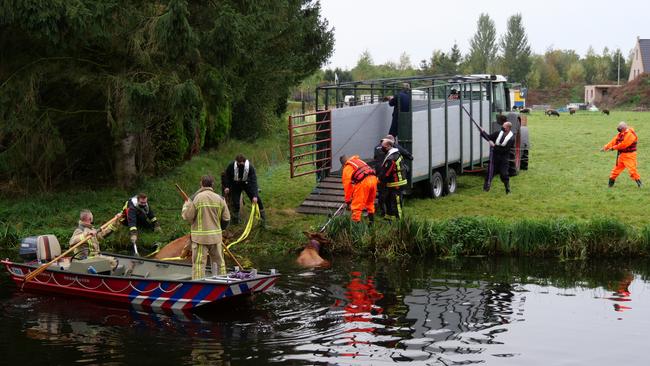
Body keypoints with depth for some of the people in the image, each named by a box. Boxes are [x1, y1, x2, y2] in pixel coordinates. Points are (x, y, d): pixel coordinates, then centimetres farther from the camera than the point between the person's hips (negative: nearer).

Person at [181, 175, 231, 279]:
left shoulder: (195, 198, -10)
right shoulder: (220, 199, 0)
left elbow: (187, 217, -7)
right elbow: (226, 219, 3)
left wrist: (186, 205, 12)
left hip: (200, 237, -3)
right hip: (216, 236, 3)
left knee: (199, 263, 1)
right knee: (219, 262, 15)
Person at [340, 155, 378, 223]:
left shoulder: (346, 168, 12)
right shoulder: (358, 161, 31)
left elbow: (347, 185, 9)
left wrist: (348, 200, 17)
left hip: (363, 181, -7)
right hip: (373, 179, 7)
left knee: (357, 205, 2)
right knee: (370, 202, 24)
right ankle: (371, 222, 33)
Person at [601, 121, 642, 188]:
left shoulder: (630, 134, -18)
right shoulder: (620, 134, 10)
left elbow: (624, 144, -23)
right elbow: (614, 141, 4)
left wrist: (613, 147, -15)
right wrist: (606, 147, -9)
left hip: (629, 156, -8)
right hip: (621, 155, 8)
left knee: (632, 169, -14)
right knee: (616, 169, 12)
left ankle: (639, 183, -4)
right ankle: (611, 183, 22)